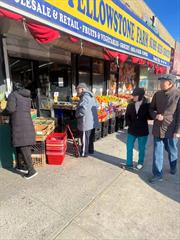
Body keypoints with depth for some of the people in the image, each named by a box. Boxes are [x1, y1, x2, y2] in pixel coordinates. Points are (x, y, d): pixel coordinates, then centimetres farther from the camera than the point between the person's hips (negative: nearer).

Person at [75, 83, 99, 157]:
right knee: (90, 137, 21)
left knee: (85, 138, 4)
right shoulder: (91, 96, 11)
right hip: (92, 121, 10)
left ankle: (84, 153, 18)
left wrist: (77, 115, -16)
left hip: (86, 122, -10)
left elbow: (82, 109, -32)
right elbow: (97, 106, 19)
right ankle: (91, 150, 36)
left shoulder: (85, 97, -19)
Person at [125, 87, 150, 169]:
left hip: (143, 131, -2)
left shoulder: (147, 105, -10)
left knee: (141, 149, 12)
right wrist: (129, 124, -4)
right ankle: (129, 163, 24)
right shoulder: (130, 105, -1)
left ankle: (140, 163, 32)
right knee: (129, 147, 8)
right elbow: (127, 116, 7)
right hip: (132, 130, 3)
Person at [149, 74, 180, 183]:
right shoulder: (157, 94, 2)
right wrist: (156, 115, -9)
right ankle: (158, 174, 20)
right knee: (157, 152, 6)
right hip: (158, 128, 3)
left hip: (171, 129, -3)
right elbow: (152, 108, 13)